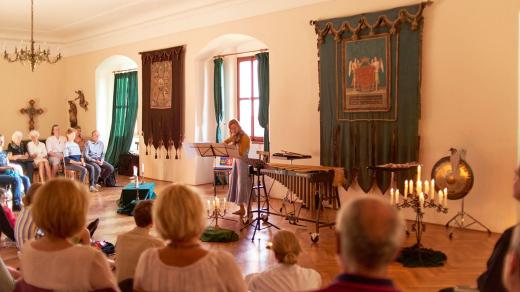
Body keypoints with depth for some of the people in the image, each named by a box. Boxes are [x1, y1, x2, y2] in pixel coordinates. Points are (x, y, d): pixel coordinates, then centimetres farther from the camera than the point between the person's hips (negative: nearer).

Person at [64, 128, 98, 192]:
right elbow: (66, 159, -12)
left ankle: (91, 186, -16)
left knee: (91, 167, -16)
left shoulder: (76, 145, 19)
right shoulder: (66, 145, -5)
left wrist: (82, 162, -2)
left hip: (78, 163, 7)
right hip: (70, 164, -7)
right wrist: (76, 162, -19)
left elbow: (80, 155, 19)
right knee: (84, 169, -31)